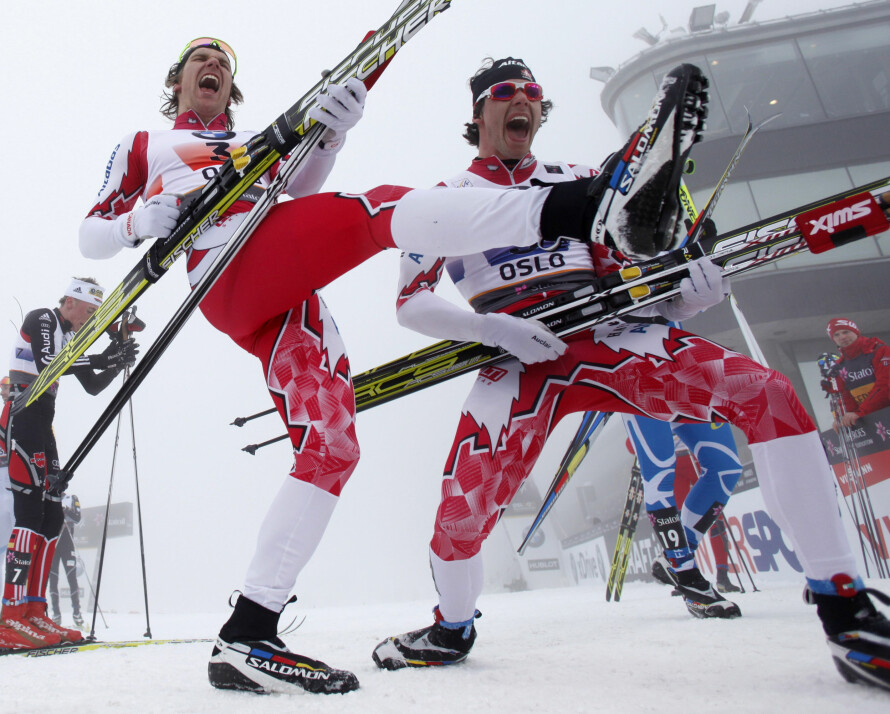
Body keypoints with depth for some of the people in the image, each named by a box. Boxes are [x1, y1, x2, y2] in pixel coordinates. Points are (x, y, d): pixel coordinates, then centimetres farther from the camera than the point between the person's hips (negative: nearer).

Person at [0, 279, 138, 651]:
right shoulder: (41, 319, -3)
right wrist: (100, 359, -23)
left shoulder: (70, 339, 22)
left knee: (52, 517, 2)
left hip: (42, 424, 10)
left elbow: (92, 386, 20)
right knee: (30, 511, -19)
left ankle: (33, 612, 2)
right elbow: (45, 364, -20)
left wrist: (117, 363, 5)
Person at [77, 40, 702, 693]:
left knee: (332, 447, -11)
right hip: (229, 261, -5)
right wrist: (140, 221, -3)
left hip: (284, 296, 5)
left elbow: (294, 190, 14)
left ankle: (246, 639, -9)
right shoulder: (142, 147, 30)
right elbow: (91, 236, 21)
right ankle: (594, 207, -47)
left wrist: (328, 131, -8)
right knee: (378, 209, -27)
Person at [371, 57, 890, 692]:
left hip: (610, 335, 3)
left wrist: (686, 283, -4)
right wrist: (493, 327, -14)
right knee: (464, 508, -20)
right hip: (519, 359, -2)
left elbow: (621, 268, 20)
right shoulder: (450, 199, 14)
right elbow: (410, 303, 4)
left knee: (769, 394, -18)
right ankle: (452, 629, 15)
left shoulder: (576, 181, 23)